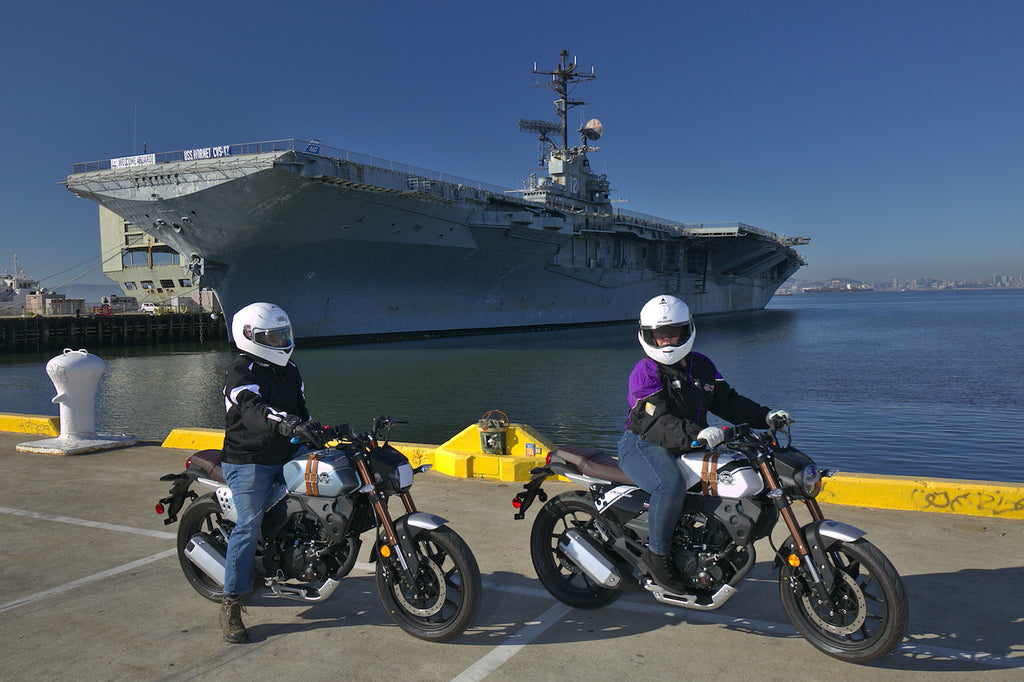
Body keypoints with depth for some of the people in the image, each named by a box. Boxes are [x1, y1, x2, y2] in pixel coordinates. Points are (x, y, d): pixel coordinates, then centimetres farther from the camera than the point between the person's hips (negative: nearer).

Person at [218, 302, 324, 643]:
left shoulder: (288, 370, 15)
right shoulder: (242, 371, -14)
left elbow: (300, 407, 26)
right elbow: (254, 410, -33)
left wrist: (316, 435, 19)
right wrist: (291, 425, -48)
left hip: (285, 458, 8)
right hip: (248, 462, -8)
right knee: (249, 526, -16)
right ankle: (231, 604, -9)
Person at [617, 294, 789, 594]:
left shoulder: (702, 366, 13)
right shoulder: (645, 372, -12)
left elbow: (727, 401, 16)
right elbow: (655, 422, -25)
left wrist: (764, 416, 1)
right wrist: (696, 433, -41)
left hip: (690, 445, 8)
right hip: (644, 445, -8)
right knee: (671, 485, -36)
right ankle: (657, 552, -15)